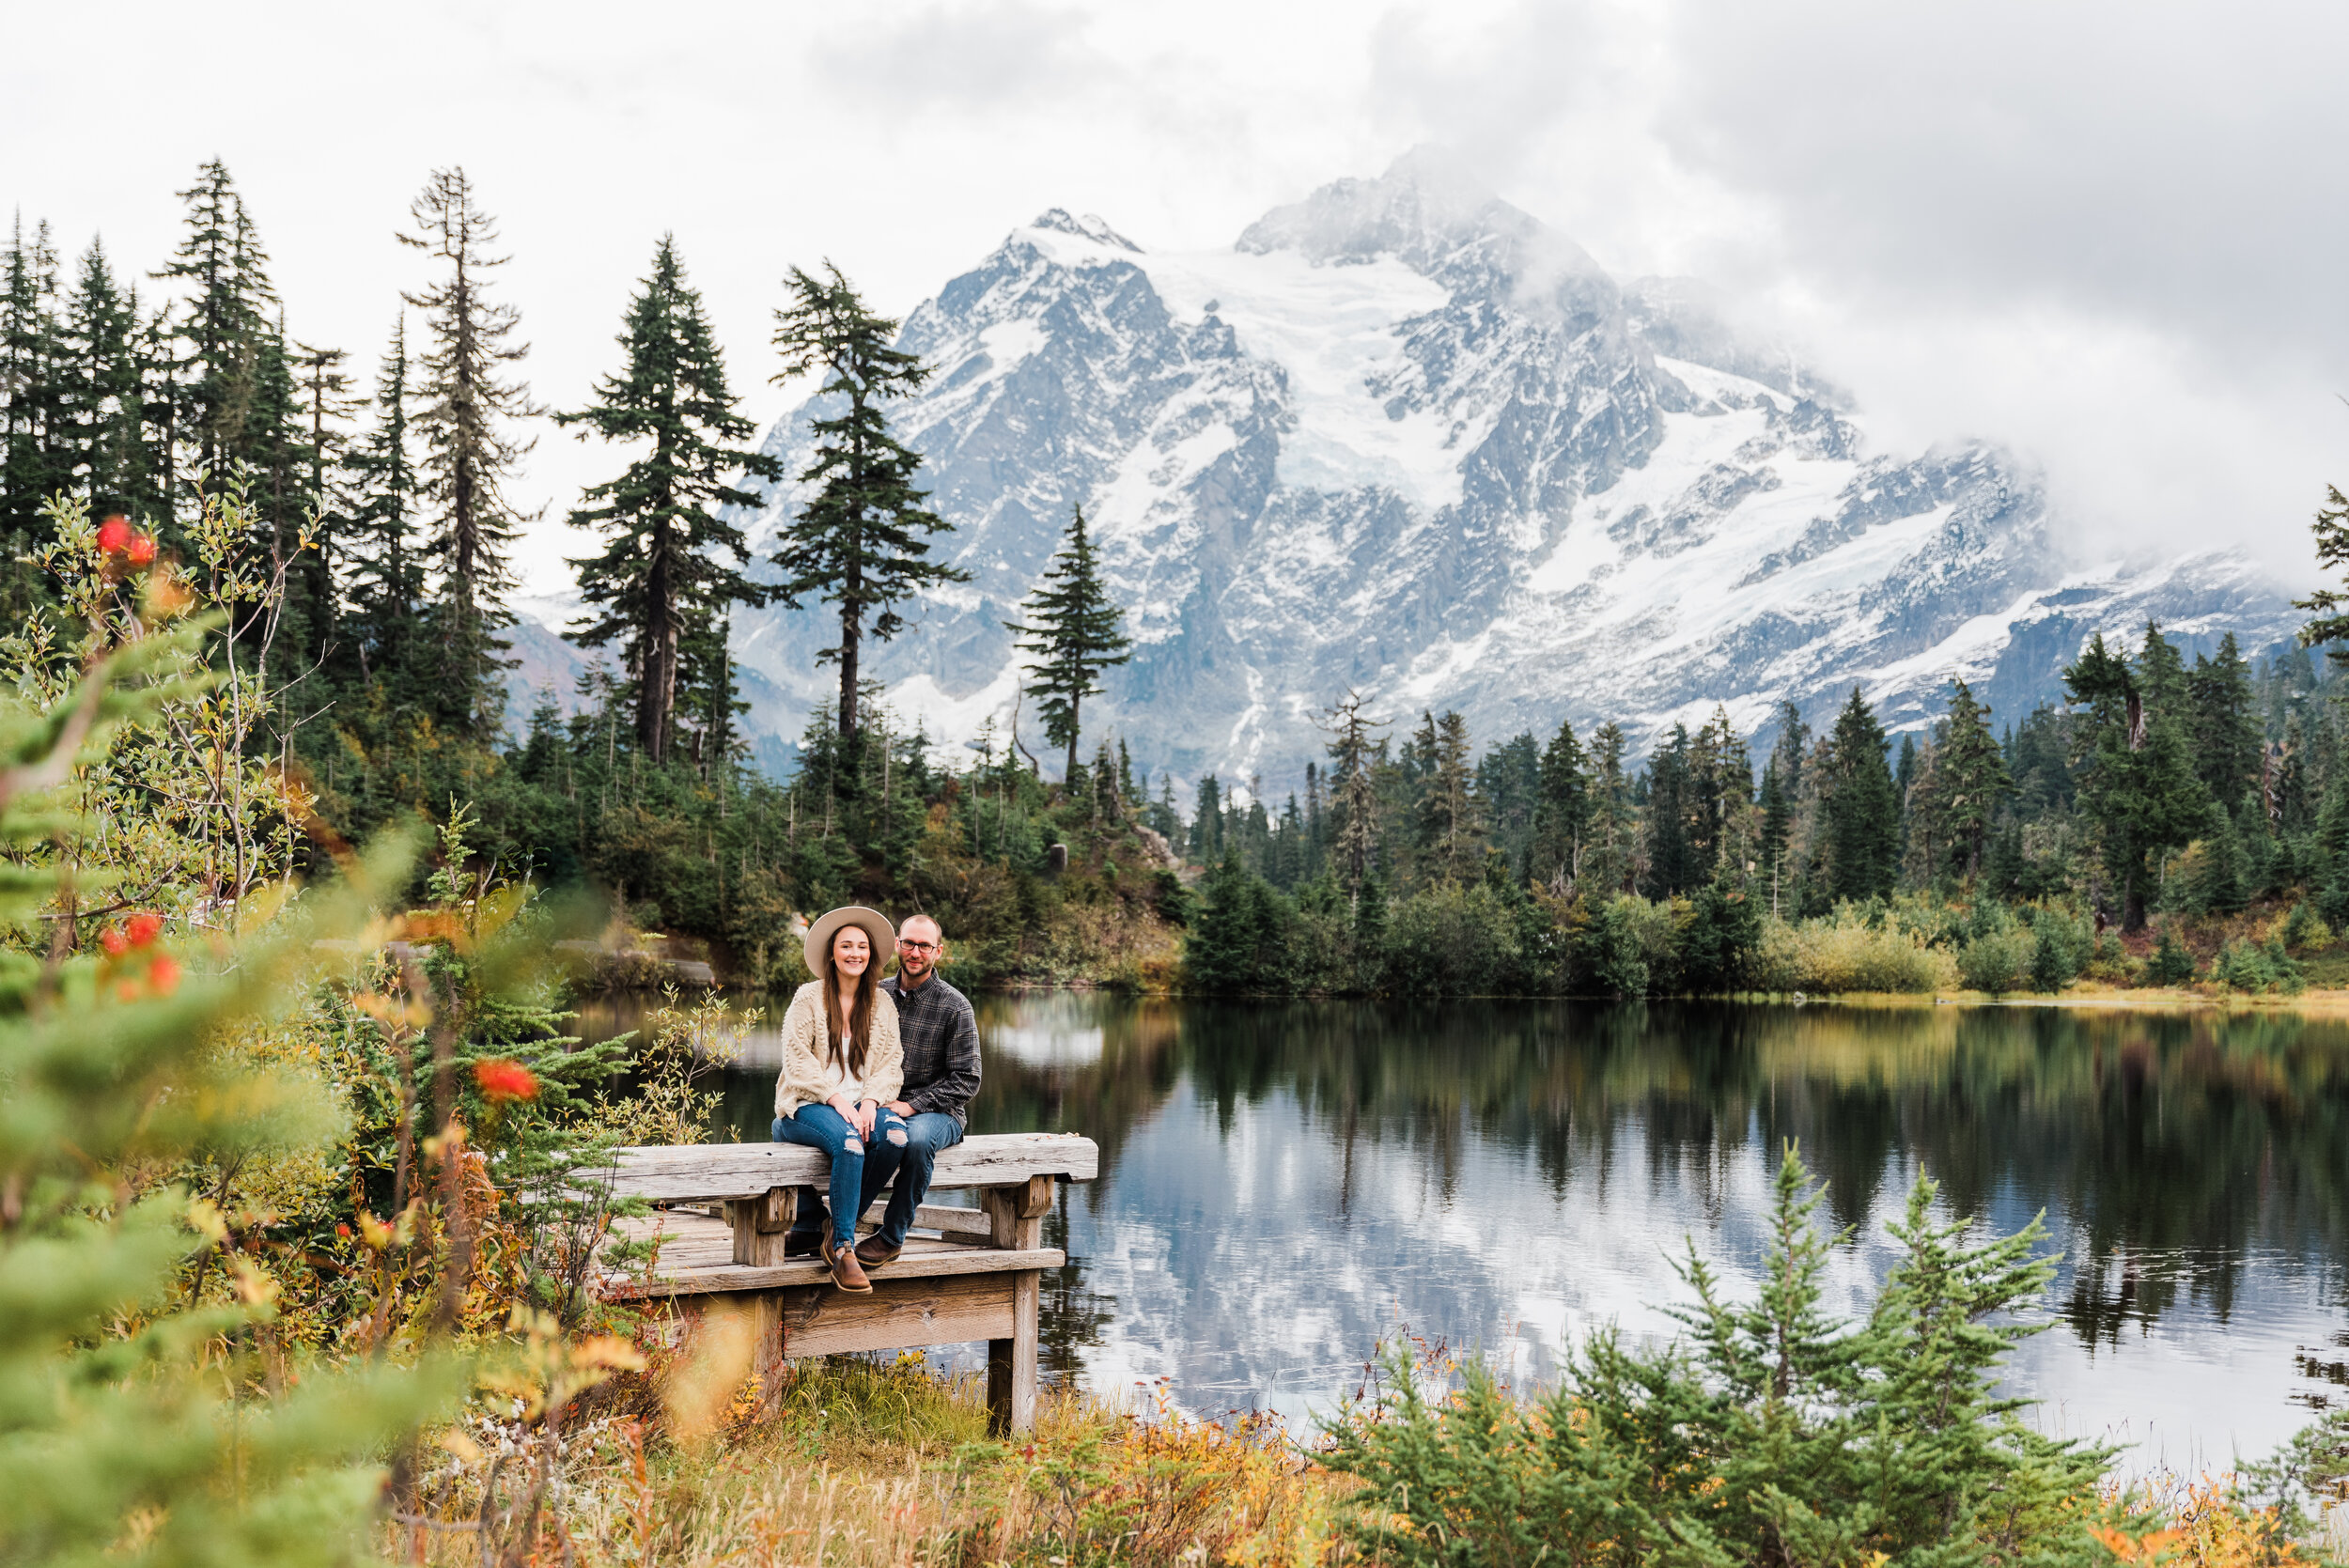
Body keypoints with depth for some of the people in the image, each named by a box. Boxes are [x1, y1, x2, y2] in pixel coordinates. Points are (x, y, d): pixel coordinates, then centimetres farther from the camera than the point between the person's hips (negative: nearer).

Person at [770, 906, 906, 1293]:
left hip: (861, 1104, 4)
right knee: (849, 1142, -36)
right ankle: (843, 1249, -28)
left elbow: (891, 1064, 7)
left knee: (894, 1134, -30)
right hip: (809, 1105, -4)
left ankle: (837, 1230, -16)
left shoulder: (882, 1003, 13)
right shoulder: (809, 998, 1)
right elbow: (797, 1060, -5)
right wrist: (836, 1099, -17)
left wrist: (870, 1100, -12)